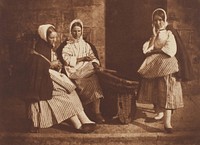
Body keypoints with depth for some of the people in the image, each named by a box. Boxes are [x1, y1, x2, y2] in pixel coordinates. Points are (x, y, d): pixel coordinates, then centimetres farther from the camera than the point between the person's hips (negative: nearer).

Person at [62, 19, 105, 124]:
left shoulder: (86, 45, 25)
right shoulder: (67, 46, 14)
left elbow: (93, 58, 13)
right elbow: (66, 59, -4)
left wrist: (95, 63, -10)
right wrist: (82, 58, -10)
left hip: (87, 70, 3)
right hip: (75, 71, -3)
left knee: (94, 79, -30)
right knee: (93, 81, -31)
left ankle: (96, 112, -33)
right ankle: (96, 112, -27)